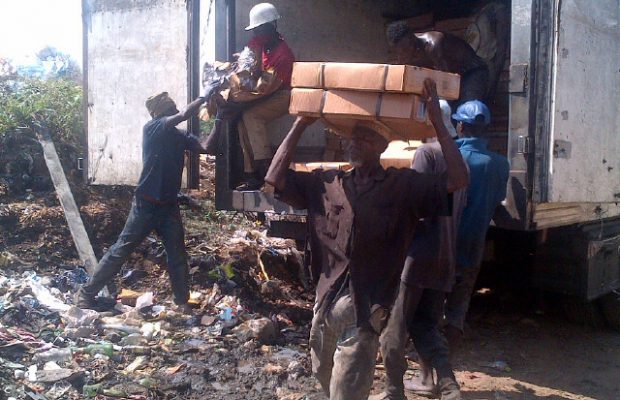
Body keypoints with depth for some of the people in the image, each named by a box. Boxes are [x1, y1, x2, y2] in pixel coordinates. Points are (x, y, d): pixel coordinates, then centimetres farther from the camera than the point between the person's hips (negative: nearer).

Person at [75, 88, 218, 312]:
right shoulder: (152, 128, -8)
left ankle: (182, 301, 16)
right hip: (146, 205, -5)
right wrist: (205, 96, -10)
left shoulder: (181, 137, 10)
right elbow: (185, 115, -20)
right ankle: (86, 293, 11)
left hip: (169, 207, 6)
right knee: (121, 250, 0)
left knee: (178, 256, 6)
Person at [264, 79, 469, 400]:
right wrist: (301, 123, 1)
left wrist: (437, 122, -16)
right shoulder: (325, 183, 6)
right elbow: (275, 178, 2)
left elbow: (457, 180, -12)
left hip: (365, 311, -5)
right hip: (324, 304, 5)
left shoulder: (402, 185, -3)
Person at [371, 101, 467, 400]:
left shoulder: (426, 151, -8)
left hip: (419, 253, -8)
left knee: (393, 326, 3)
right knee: (426, 324, 16)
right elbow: (458, 208, 17)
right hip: (446, 255, 8)